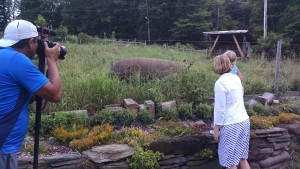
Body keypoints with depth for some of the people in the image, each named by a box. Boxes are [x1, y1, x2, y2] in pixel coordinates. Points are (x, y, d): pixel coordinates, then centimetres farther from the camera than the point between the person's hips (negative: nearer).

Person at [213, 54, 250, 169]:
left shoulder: (220, 83, -16)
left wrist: (216, 128, -7)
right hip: (244, 121, 8)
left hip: (231, 125, -8)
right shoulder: (236, 78, 7)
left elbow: (220, 108, -15)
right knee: (242, 157, 17)